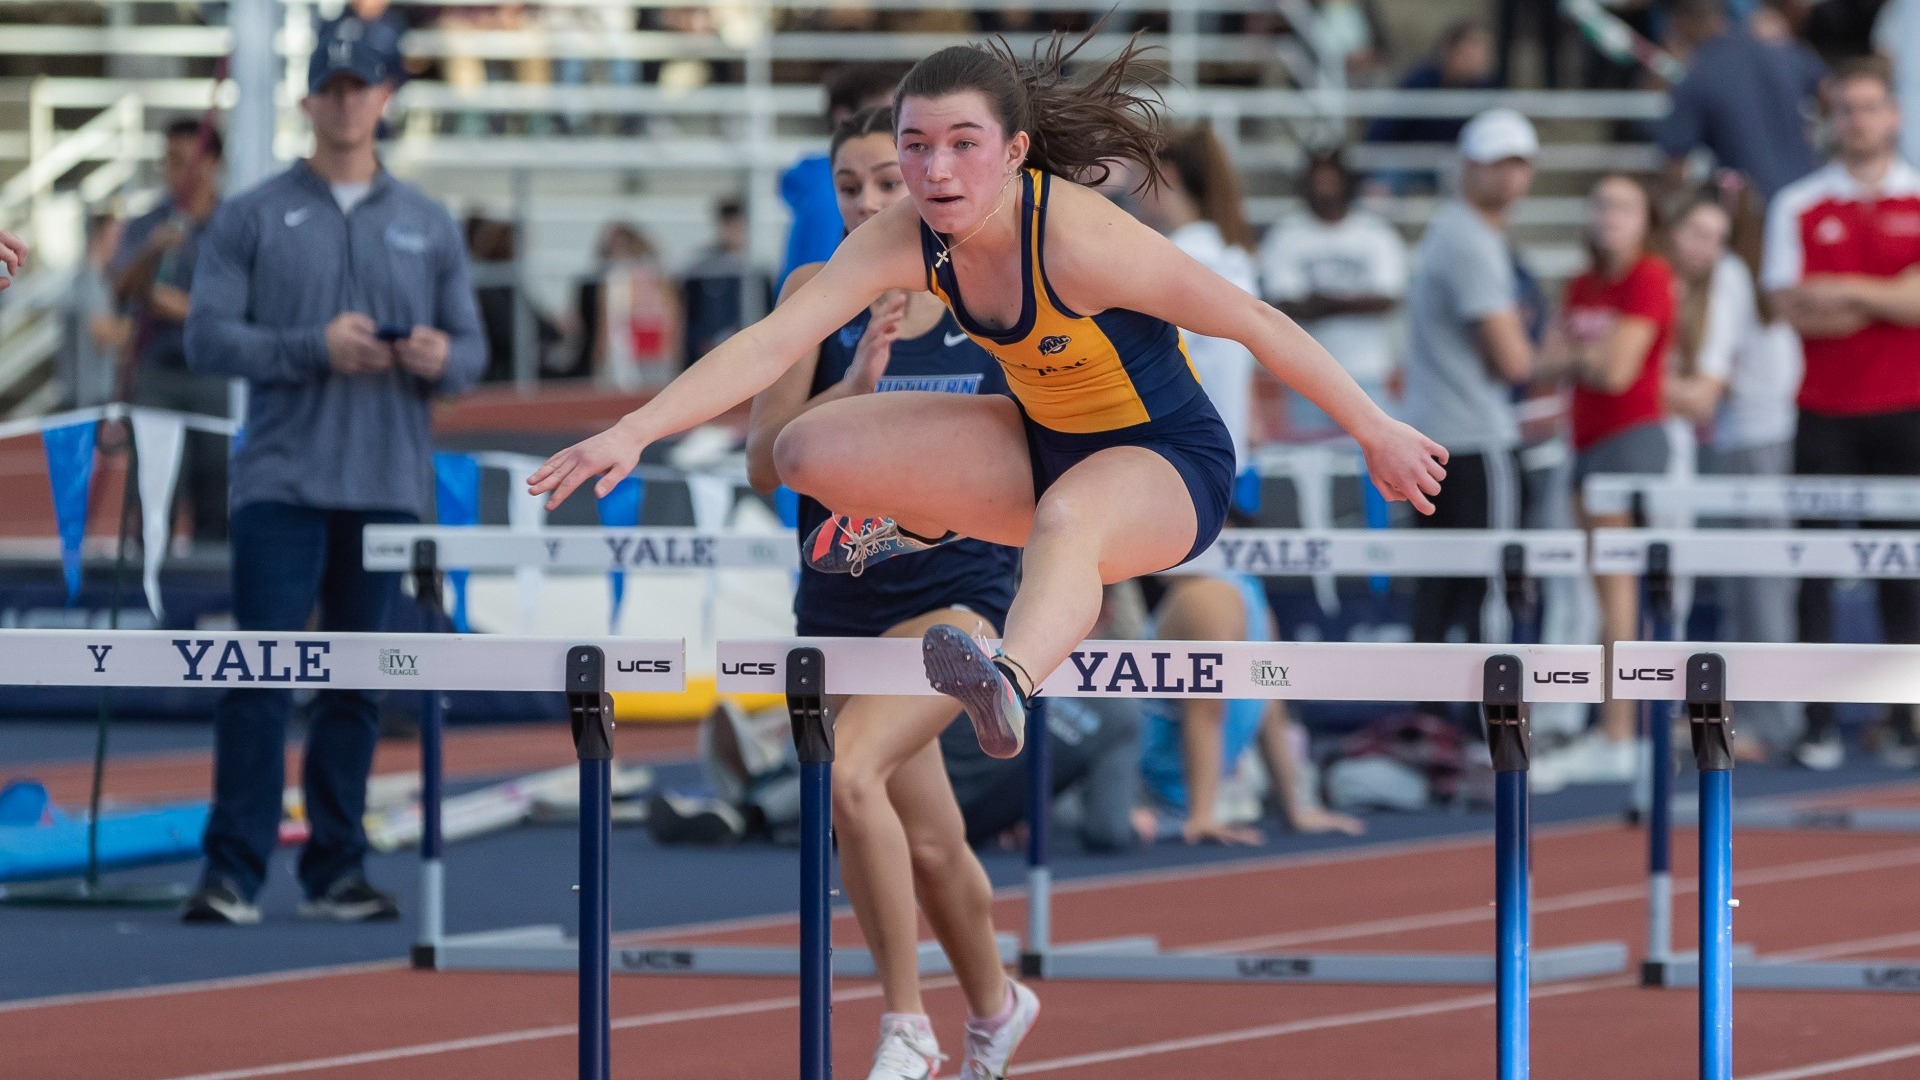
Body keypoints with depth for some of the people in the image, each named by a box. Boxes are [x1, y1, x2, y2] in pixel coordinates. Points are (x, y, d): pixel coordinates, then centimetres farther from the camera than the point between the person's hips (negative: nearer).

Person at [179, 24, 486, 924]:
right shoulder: (252, 218, 5)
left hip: (390, 487, 3)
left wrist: (441, 358, -11)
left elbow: (470, 351, 13)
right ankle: (232, 871, -10)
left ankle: (336, 871, 11)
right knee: (262, 674, -10)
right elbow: (207, 339, -3)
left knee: (360, 683, 5)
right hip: (282, 480, -3)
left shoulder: (429, 225, 14)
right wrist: (315, 349, -16)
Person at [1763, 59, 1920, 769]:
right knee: (1815, 570, -2)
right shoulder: (1798, 207, 6)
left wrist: (1847, 291, -11)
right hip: (1825, 411, 0)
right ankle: (1819, 727, 0)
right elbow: (1793, 308, -4)